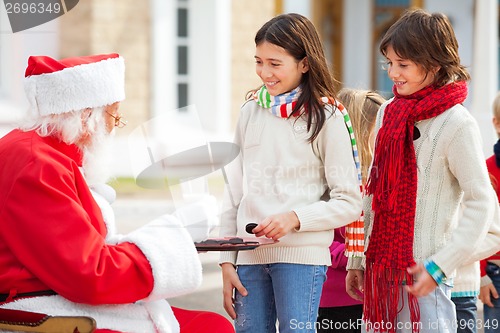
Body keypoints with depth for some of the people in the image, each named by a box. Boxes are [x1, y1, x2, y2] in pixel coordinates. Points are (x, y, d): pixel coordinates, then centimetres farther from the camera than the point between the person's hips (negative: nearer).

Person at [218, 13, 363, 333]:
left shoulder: (326, 117, -2)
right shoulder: (252, 112, 11)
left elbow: (350, 203, -2)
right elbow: (235, 193, 13)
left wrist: (295, 218, -16)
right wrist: (227, 261, 8)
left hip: (301, 256, -4)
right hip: (250, 255, 4)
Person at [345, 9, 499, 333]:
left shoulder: (457, 124, -11)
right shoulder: (388, 113, 9)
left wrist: (439, 267, -15)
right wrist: (357, 260, 14)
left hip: (421, 276, -6)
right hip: (379, 268, 6)